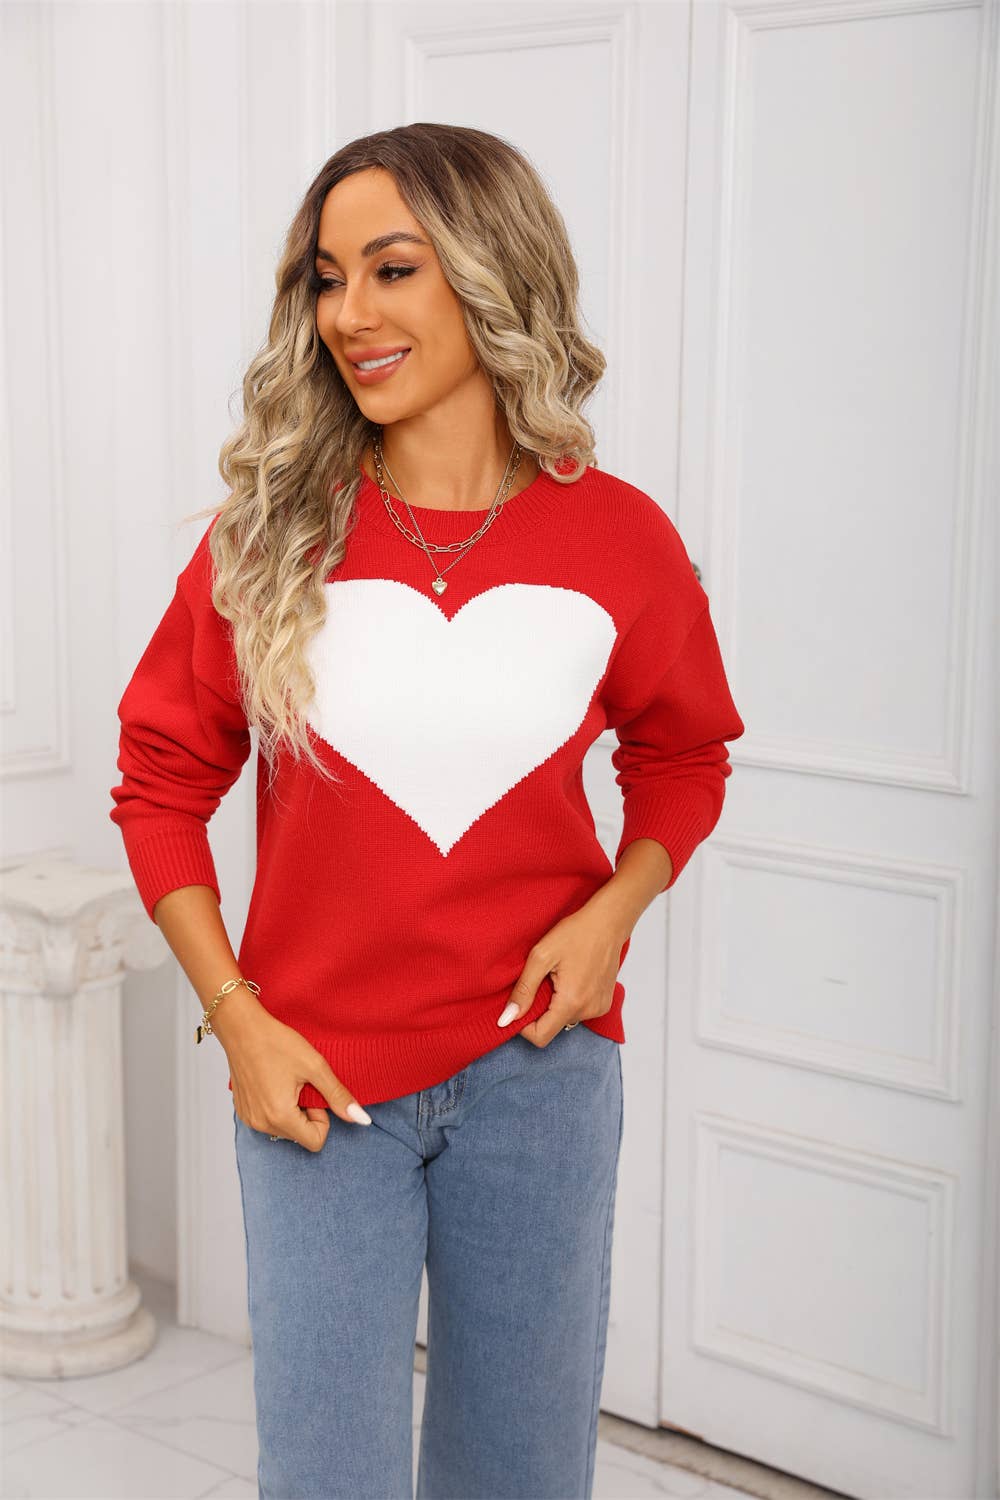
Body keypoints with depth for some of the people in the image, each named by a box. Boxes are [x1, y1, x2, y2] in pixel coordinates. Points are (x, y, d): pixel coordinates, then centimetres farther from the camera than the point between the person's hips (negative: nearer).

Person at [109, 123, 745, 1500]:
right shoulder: (269, 534, -7)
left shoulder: (619, 538, -6)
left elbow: (683, 754, 11)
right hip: (315, 1079, -1)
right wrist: (236, 1019, -7)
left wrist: (615, 906, -8)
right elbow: (161, 781, 2)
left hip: (539, 1070, 1)